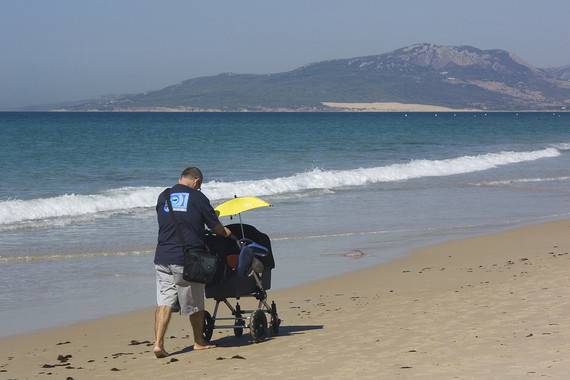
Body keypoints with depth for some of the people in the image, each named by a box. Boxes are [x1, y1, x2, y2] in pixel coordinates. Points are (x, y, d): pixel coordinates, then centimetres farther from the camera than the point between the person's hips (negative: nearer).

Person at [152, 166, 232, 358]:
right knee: (194, 304, 12)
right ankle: (199, 341, 27)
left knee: (163, 302, 2)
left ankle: (158, 343, -11)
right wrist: (226, 233, 26)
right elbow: (215, 227, 2)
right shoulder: (198, 198, -3)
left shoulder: (163, 197, 8)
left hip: (162, 258, 3)